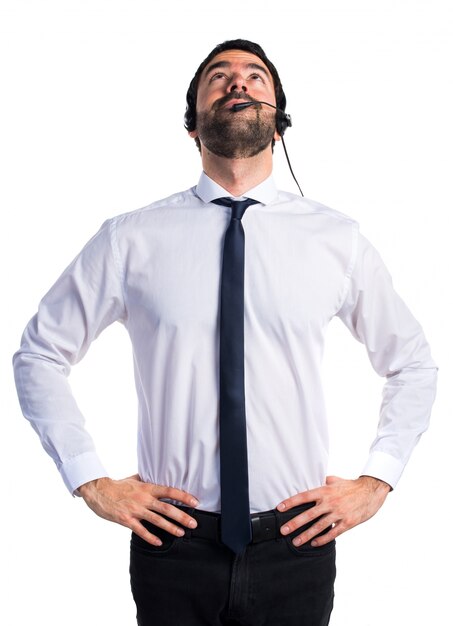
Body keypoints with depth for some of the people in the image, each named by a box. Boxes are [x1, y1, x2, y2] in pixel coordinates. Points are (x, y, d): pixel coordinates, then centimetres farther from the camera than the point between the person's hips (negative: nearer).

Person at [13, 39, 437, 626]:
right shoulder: (131, 239, -4)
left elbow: (412, 364, 12)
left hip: (296, 543, 1)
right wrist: (91, 480, -1)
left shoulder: (337, 239, 0)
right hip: (173, 540, -1)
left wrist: (375, 482, 3)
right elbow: (38, 354, 5)